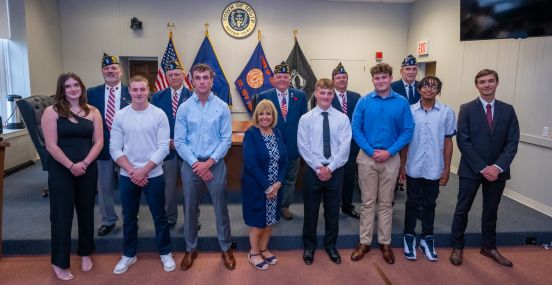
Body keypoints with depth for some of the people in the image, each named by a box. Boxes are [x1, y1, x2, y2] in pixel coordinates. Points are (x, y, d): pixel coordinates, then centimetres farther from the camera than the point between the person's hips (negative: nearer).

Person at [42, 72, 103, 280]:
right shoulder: (52, 112, -3)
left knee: (86, 212, 13)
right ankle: (60, 263, 20)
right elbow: (51, 145, -10)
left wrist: (84, 163, -13)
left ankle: (85, 253, 33)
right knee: (61, 215, 5)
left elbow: (99, 142, -1)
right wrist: (71, 166, -16)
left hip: (88, 169, 3)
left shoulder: (93, 112, 4)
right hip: (60, 171, -3)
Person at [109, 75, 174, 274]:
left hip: (153, 175, -2)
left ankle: (165, 253, 28)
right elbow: (114, 148, -1)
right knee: (129, 217, 15)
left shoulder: (159, 115, -6)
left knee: (159, 216, 10)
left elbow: (163, 148, -9)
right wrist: (132, 171, -11)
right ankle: (129, 255, 33)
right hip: (127, 176, 2)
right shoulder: (120, 116, 0)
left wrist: (144, 170, -14)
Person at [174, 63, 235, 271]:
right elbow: (179, 141, -2)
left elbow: (226, 139, -4)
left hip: (215, 164, -1)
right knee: (190, 209, 12)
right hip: (191, 164, 1)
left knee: (221, 208, 8)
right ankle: (191, 249, 30)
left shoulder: (222, 107, -3)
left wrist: (209, 162, -11)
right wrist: (196, 163, -10)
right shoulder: (184, 108, -1)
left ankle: (226, 248, 26)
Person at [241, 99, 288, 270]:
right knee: (258, 221, 7)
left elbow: (284, 160, 1)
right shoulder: (250, 134, -13)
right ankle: (253, 253, 28)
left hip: (275, 187, 5)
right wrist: (267, 186, -20)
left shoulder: (278, 133, 4)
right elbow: (250, 163, -20)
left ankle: (263, 249, 36)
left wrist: (278, 183, -12)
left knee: (270, 220, 16)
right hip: (256, 187, -5)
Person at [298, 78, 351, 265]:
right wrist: (318, 167, -13)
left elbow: (345, 146, -8)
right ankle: (309, 247, 29)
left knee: (333, 211, 14)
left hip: (335, 171, 1)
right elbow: (303, 147, -6)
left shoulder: (342, 118, -2)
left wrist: (330, 168, -14)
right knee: (311, 211, 10)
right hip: (313, 170, 0)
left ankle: (331, 246, 33)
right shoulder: (306, 119, -3)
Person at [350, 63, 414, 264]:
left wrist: (389, 152, -13)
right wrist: (371, 151, -12)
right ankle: (365, 242, 18)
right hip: (367, 157, 0)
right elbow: (355, 129, -3)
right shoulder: (364, 102, -2)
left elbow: (407, 131, -3)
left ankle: (385, 243, 23)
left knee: (386, 203, 10)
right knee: (367, 202, 7)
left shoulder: (402, 102, -1)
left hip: (391, 158, 0)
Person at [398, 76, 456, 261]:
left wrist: (447, 169, 1)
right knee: (412, 203, 12)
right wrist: (402, 165, 4)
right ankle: (409, 236, 26)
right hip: (413, 168, 0)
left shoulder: (447, 112, -3)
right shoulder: (410, 110, -3)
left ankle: (427, 238, 27)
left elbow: (448, 141, 1)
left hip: (434, 169, 0)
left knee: (429, 204, 13)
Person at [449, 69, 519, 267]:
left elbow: (512, 142, -1)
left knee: (491, 211, 16)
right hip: (471, 170, -2)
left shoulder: (508, 110, 4)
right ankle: (457, 247, 21)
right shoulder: (467, 109, -4)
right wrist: (482, 167, -15)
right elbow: (463, 142, -10)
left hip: (497, 171, 3)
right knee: (462, 210, 7)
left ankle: (489, 247, 33)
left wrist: (498, 167, -14)